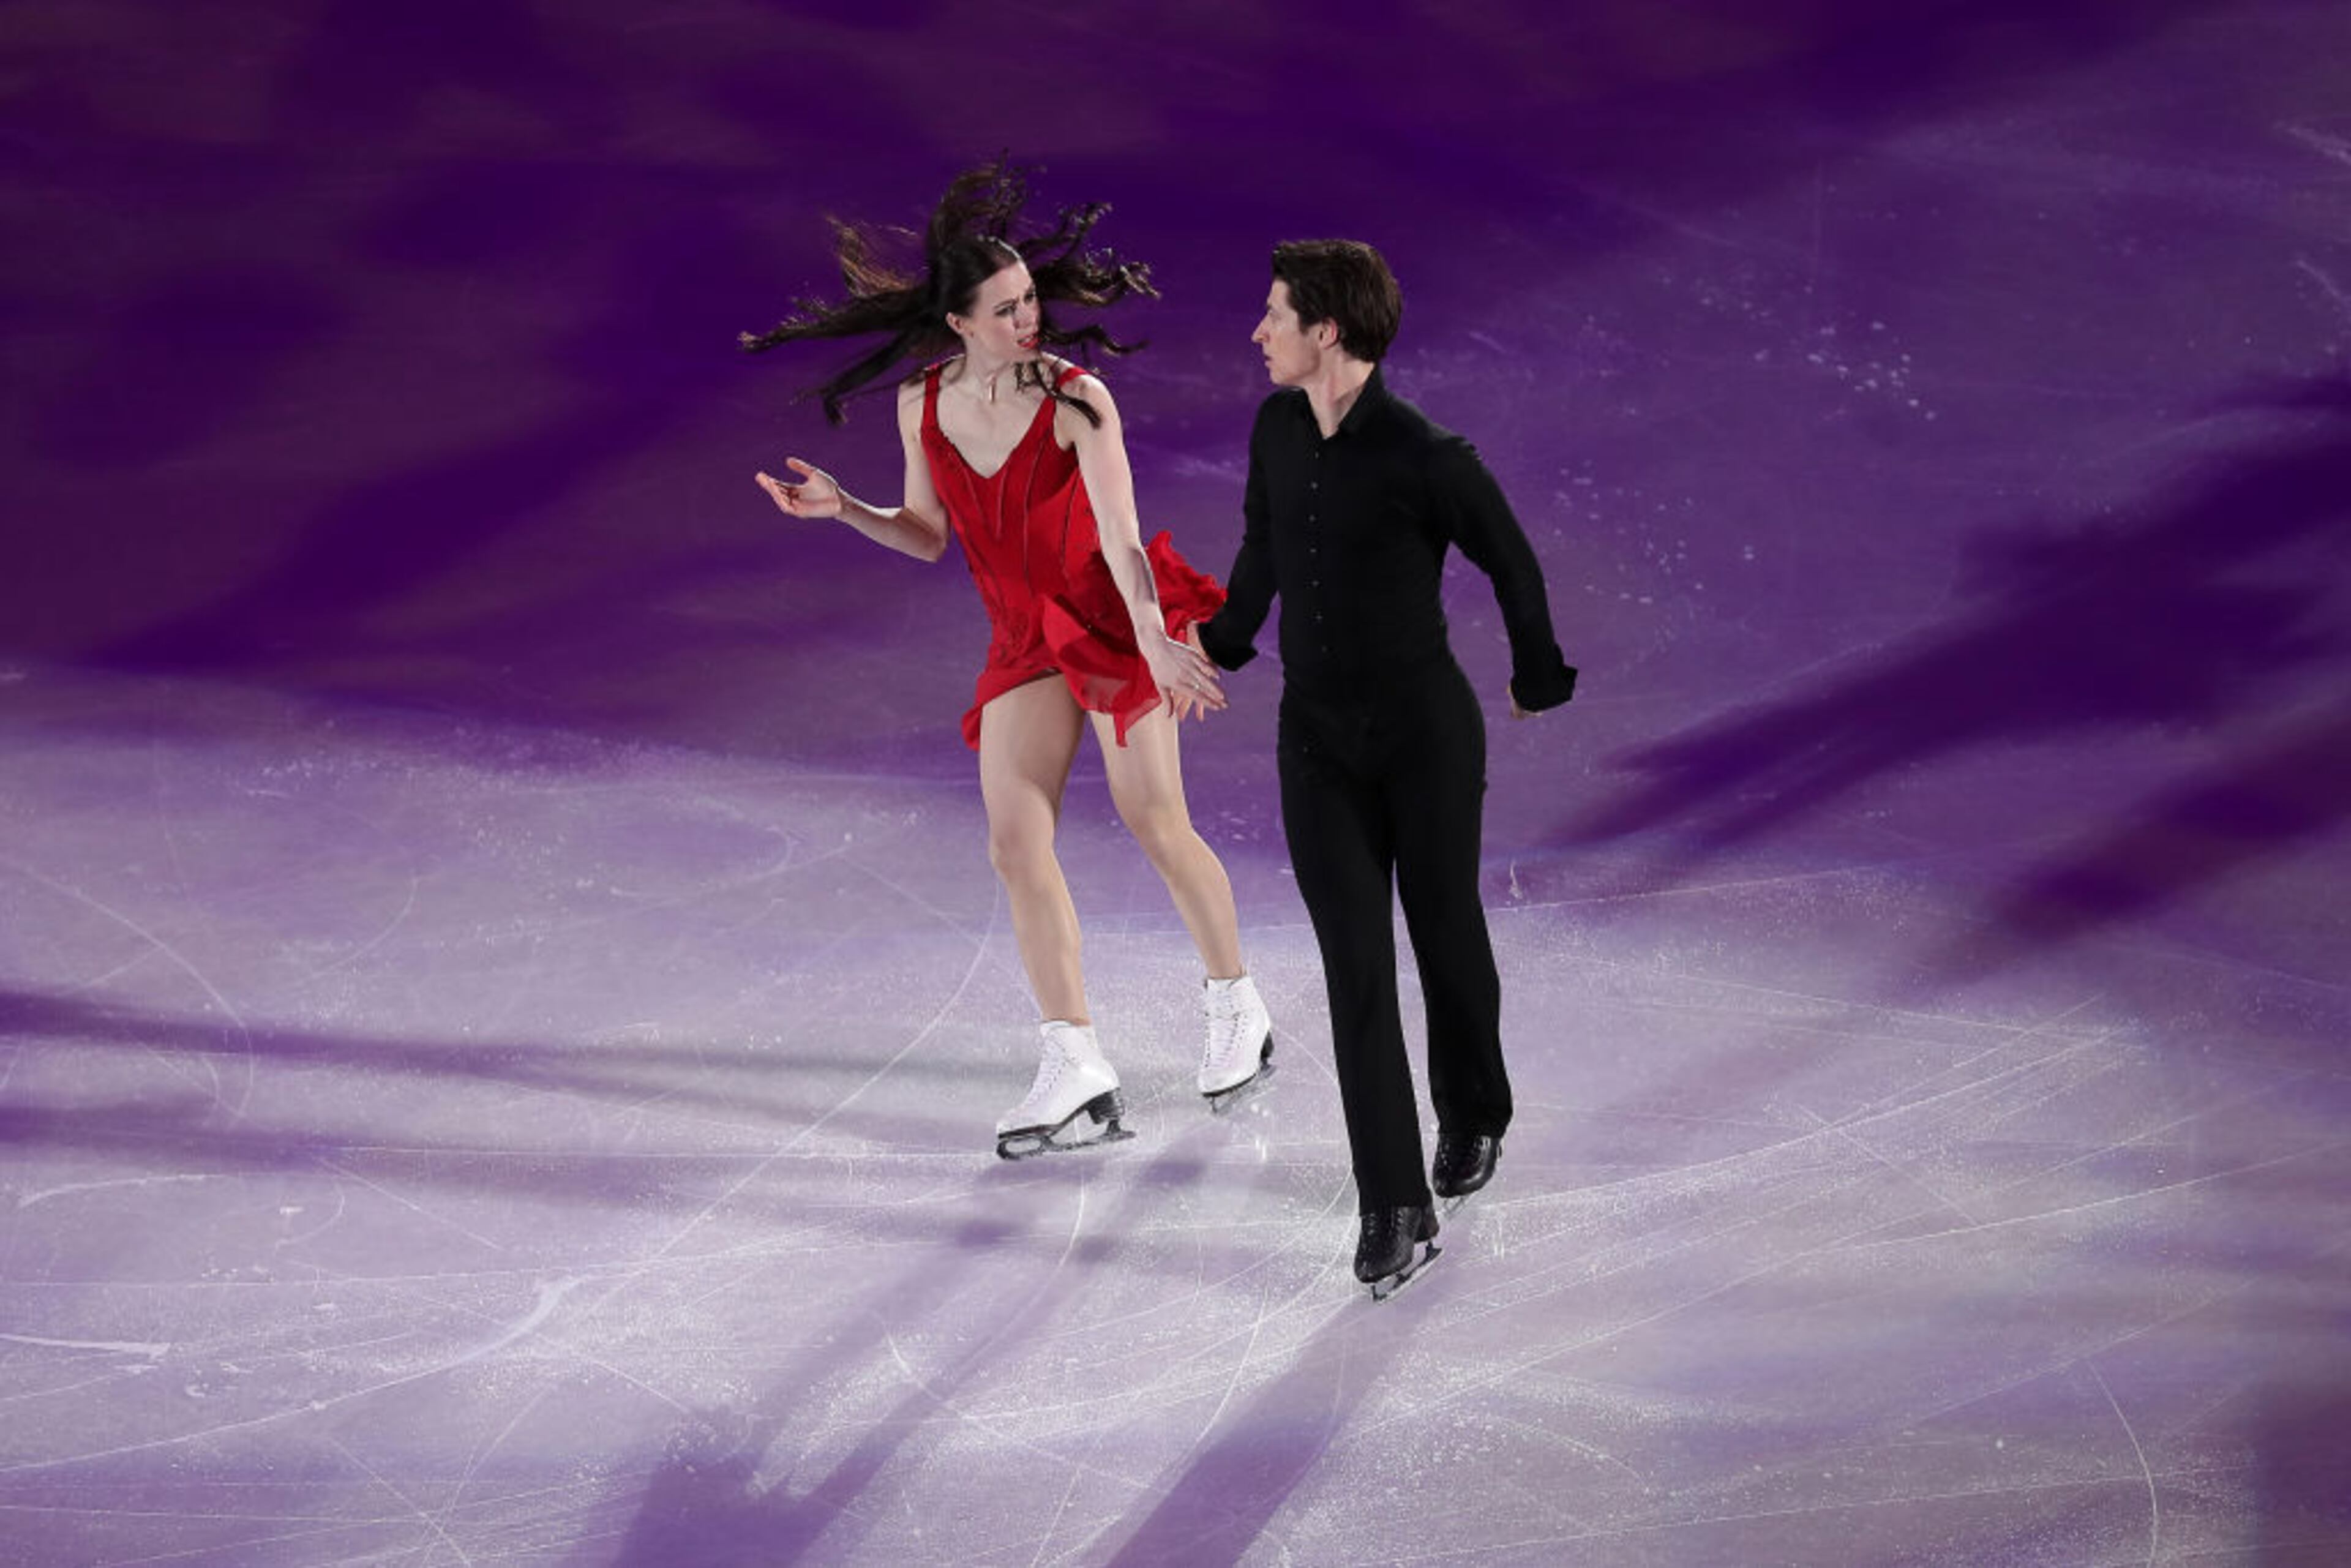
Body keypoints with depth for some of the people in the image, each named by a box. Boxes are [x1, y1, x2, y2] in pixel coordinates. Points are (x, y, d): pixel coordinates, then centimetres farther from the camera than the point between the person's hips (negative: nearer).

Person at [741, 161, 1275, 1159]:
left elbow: (1120, 536, -27)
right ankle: (1077, 1076, -4)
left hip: (1111, 619, -5)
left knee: (1154, 823, -8)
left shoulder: (1077, 400, -18)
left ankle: (1236, 1009, 18)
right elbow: (929, 536, 9)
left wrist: (1154, 639, -41)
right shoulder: (923, 405, -3)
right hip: (1024, 643, 5)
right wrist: (840, 507, -7)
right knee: (1016, 844, -6)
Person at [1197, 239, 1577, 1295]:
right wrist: (1222, 646, 34)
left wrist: (1539, 682, 10)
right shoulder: (1277, 429, -2)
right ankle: (1395, 1214, -4)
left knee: (1446, 939, 14)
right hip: (1317, 739, 4)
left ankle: (1473, 1117, 43)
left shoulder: (1425, 458, -20)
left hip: (1426, 732, -4)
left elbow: (1512, 563, -5)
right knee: (1356, 969, -4)